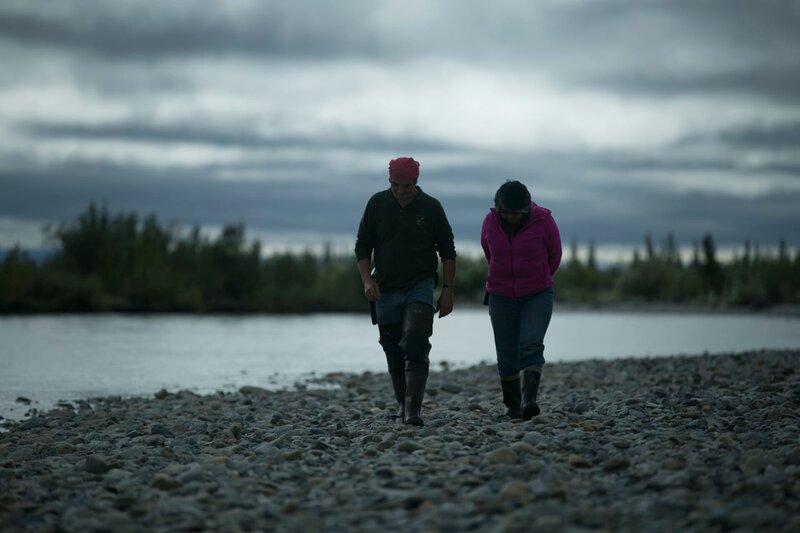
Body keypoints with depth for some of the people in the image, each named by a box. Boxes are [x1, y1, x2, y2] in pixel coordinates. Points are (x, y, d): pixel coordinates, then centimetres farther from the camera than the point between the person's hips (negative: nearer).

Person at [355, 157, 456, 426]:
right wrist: (367, 280, -6)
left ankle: (413, 409, -24)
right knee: (393, 351, 8)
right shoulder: (377, 204, 2)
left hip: (420, 288, -3)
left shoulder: (431, 207, -1)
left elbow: (447, 251, 4)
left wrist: (447, 289, -2)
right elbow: (362, 246, 7)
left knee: (416, 346, -18)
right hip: (385, 290, 3)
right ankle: (402, 404, 24)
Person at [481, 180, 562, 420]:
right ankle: (512, 405, 16)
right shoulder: (490, 221, -6)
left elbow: (554, 256, 5)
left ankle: (529, 400, -29)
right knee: (507, 355, 4)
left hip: (537, 296, -2)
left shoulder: (543, 220, -12)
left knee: (531, 346, -19)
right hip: (501, 298, 3)